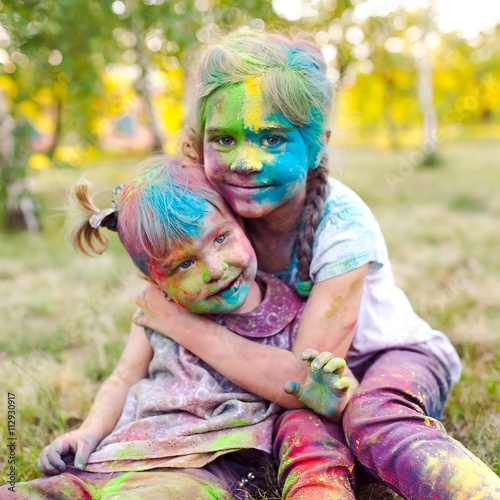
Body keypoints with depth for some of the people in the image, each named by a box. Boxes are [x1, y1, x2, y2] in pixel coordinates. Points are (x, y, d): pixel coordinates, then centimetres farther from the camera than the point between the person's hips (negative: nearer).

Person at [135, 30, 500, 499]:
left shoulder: (342, 228, -29)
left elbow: (308, 382, -31)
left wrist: (187, 327, -28)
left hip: (396, 357, -2)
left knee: (375, 416, -38)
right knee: (303, 437, -33)